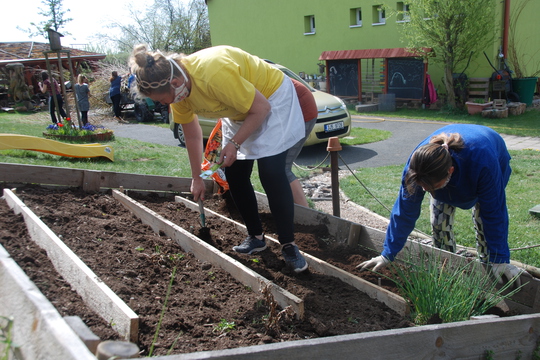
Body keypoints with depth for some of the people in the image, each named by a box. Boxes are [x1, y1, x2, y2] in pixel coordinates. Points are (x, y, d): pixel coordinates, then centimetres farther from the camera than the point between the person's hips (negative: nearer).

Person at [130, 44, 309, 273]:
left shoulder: (214, 74, -39)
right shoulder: (178, 91, -13)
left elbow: (260, 107, -27)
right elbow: (192, 136, 3)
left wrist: (235, 143, -24)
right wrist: (196, 178, 9)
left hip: (272, 98, -7)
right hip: (238, 111, 8)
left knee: (271, 174, -17)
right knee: (235, 175, 3)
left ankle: (289, 246, -7)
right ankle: (256, 237, 18)